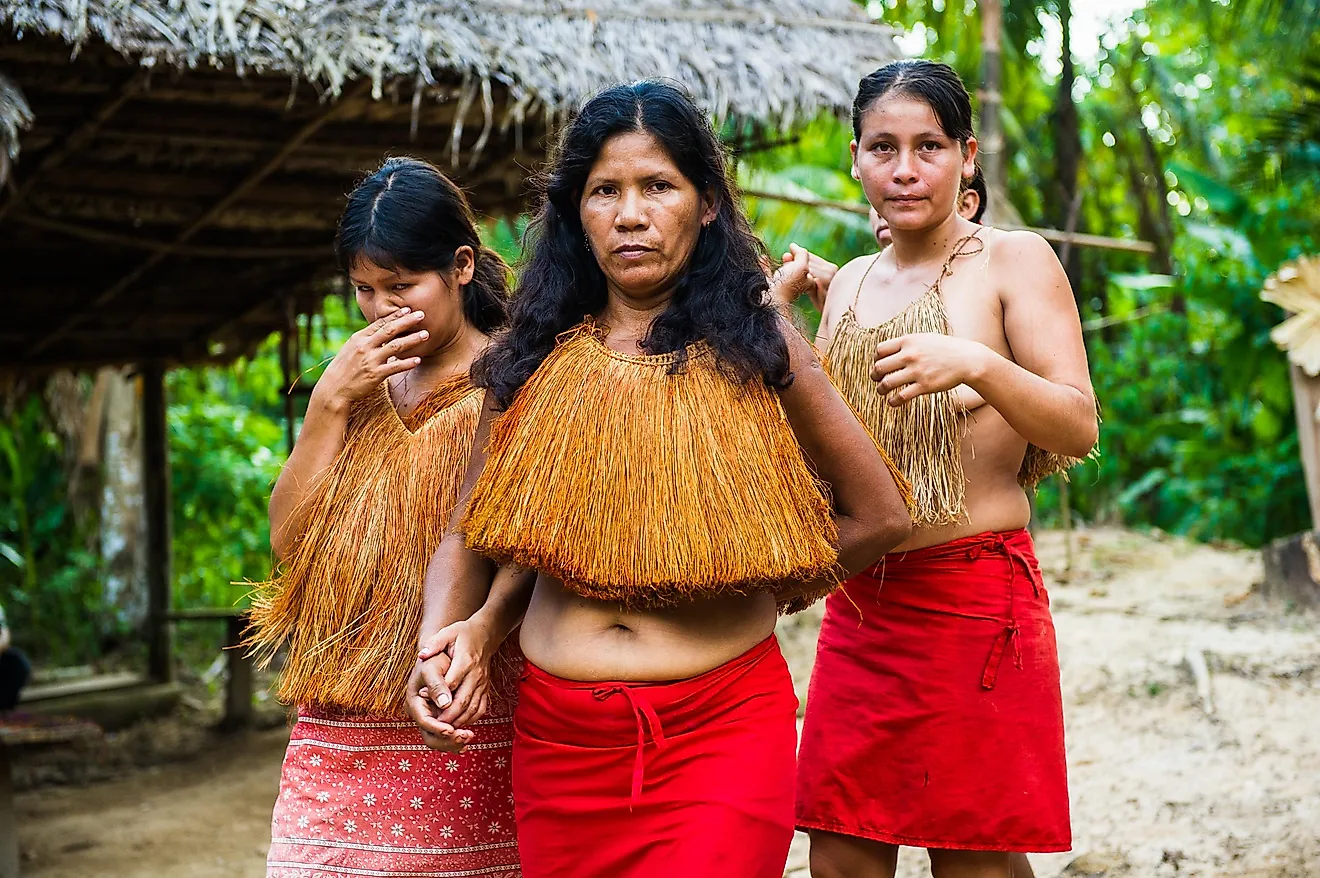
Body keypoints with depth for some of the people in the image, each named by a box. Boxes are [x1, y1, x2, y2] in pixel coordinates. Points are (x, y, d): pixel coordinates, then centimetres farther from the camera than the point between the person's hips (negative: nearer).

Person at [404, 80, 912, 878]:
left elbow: (879, 516, 5)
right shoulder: (534, 360, 7)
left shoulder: (752, 346, 0)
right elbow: (473, 538, 9)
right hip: (558, 734, 3)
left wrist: (755, 586, 9)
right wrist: (445, 638, -9)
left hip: (722, 727, -3)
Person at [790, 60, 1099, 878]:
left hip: (974, 596, -5)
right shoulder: (852, 282, 15)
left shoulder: (1015, 259, -2)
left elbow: (1080, 428, -11)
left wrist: (977, 364, -27)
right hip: (859, 601, 6)